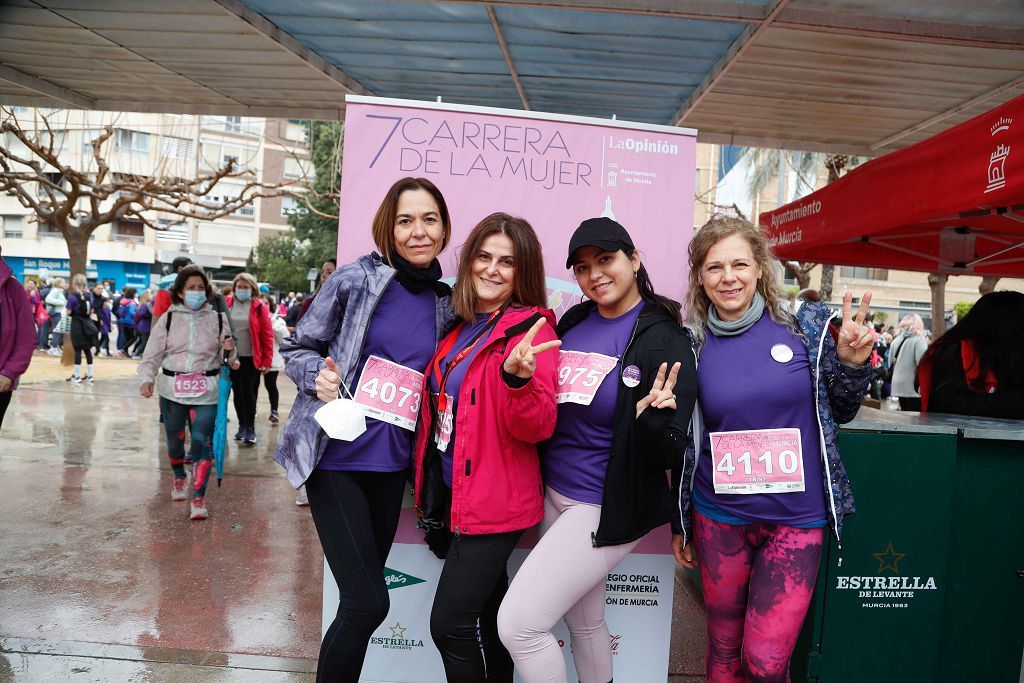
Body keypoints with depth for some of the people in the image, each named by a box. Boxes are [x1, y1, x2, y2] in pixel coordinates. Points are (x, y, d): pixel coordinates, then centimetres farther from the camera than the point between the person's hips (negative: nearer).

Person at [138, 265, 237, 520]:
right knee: (175, 439, 16)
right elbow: (152, 354, 1)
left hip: (206, 391, -1)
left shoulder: (218, 319, 4)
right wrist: (147, 379, -14)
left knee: (202, 442, -10)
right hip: (172, 388, 1)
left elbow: (230, 359, 12)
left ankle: (199, 498, -3)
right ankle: (179, 478, 43)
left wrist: (230, 349, -10)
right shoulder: (168, 319, 2)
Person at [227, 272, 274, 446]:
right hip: (232, 357, 3)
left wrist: (267, 360, -7)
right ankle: (242, 425, 25)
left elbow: (267, 335, -4)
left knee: (247, 391, -6)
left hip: (251, 358, -3)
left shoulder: (259, 307, -4)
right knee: (237, 392, 10)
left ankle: (250, 429, 4)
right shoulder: (228, 306, 5)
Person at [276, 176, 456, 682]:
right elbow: (297, 349, 0)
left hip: (392, 465, 5)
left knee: (363, 596, 15)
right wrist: (318, 375, -20)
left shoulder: (447, 304, 5)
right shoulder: (356, 279, -7)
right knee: (368, 601, -11)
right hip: (335, 456, -5)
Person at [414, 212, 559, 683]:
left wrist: (517, 379, -37)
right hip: (453, 494, 7)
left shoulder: (532, 329, -12)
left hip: (495, 501, -7)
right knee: (487, 617, 20)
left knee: (450, 625, -6)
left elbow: (538, 428, -20)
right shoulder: (458, 324, 8)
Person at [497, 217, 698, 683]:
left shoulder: (664, 342, -14)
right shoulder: (573, 322, 4)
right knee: (585, 624, 21)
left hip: (605, 508, -6)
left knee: (518, 623, -8)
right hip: (553, 495, 6)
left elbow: (669, 455, -16)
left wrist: (653, 417, -35)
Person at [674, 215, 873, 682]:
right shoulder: (692, 345, -1)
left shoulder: (804, 327, -3)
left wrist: (852, 363, -11)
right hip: (720, 518, 1)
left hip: (797, 519, -1)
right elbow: (683, 446, 7)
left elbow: (840, 412, 8)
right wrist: (680, 525, 12)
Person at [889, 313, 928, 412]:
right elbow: (922, 363, -17)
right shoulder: (919, 340, -10)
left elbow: (891, 362, 12)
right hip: (913, 386, -6)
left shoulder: (896, 340, 8)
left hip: (899, 386, 6)